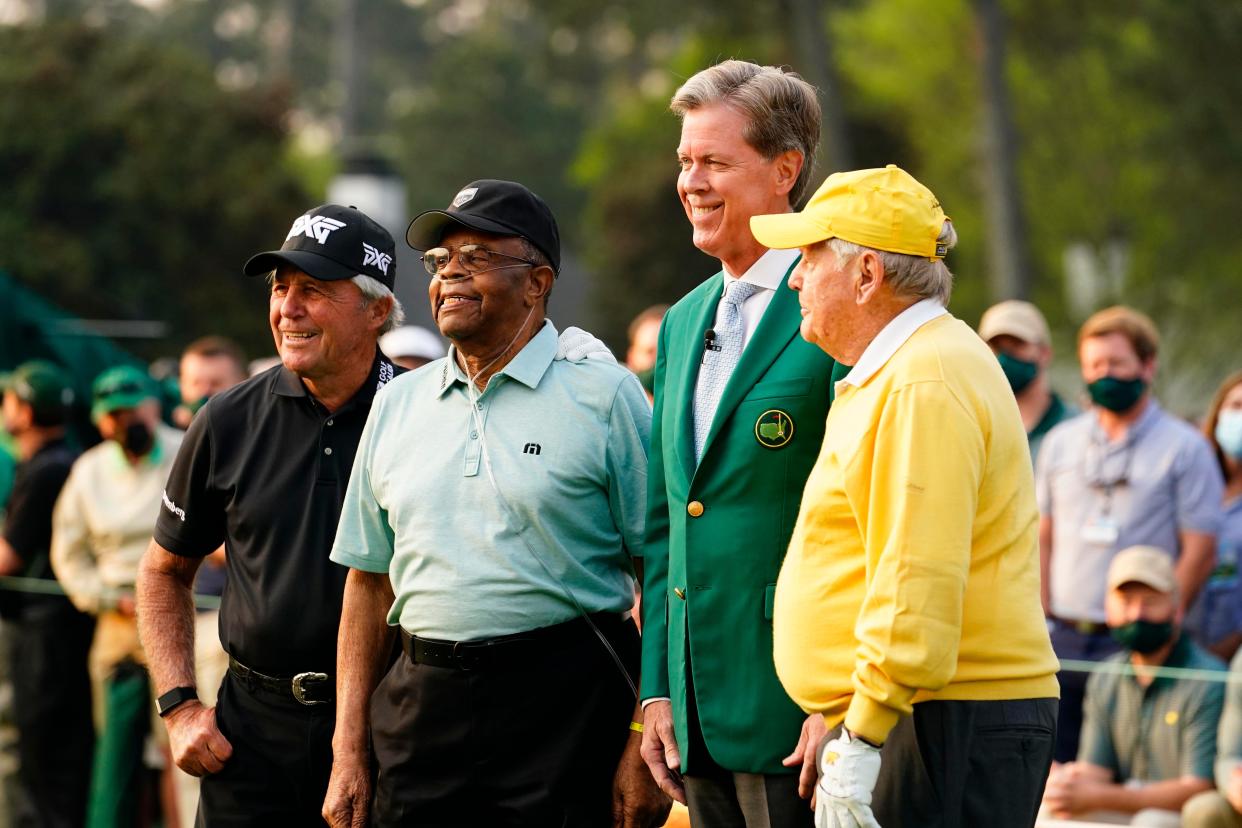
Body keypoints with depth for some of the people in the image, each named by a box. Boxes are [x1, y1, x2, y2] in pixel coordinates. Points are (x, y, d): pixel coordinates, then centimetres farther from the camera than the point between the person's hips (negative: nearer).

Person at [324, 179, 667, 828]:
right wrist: (349, 752, 9)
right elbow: (369, 583, 16)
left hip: (567, 713, -4)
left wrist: (648, 745, -11)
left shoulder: (604, 396, -1)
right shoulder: (397, 406, 14)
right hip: (423, 718, 4)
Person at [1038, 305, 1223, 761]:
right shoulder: (1061, 441, 14)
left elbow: (1199, 552, -3)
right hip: (1063, 640, 4)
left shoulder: (1184, 447, 0)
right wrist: (1041, 619, 6)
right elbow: (1043, 538, 16)